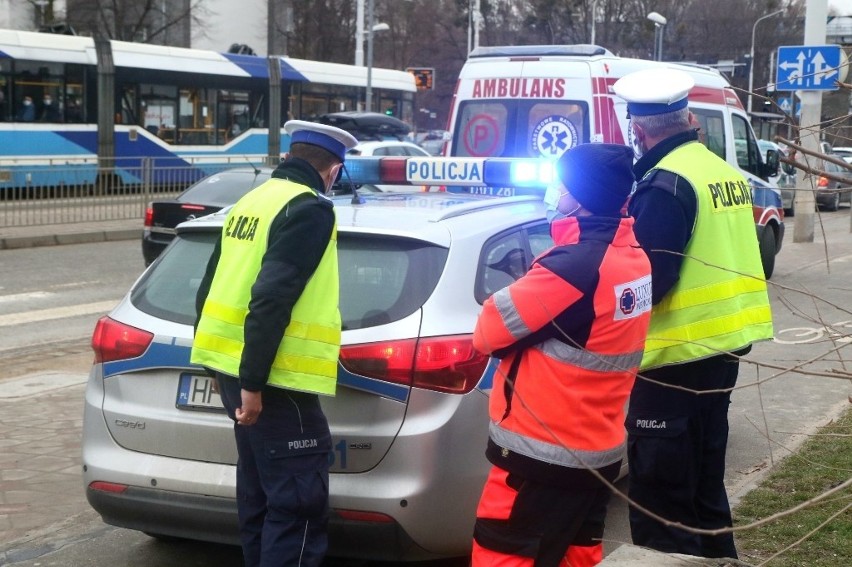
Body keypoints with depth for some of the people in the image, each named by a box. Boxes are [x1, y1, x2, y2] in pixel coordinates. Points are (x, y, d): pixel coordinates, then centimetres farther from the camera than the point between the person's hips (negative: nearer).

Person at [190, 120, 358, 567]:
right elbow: (272, 300, -23)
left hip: (231, 365, 10)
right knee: (298, 504, -6)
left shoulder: (253, 200, 14)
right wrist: (253, 383, -22)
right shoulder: (310, 209, -13)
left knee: (261, 492, 19)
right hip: (271, 379, -10)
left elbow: (211, 289, 19)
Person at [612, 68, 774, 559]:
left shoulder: (665, 183, -18)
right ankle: (713, 551, 32)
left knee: (661, 482, 0)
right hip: (726, 339, 9)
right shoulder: (724, 170, 9)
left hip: (679, 351, -9)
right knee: (703, 467, 21)